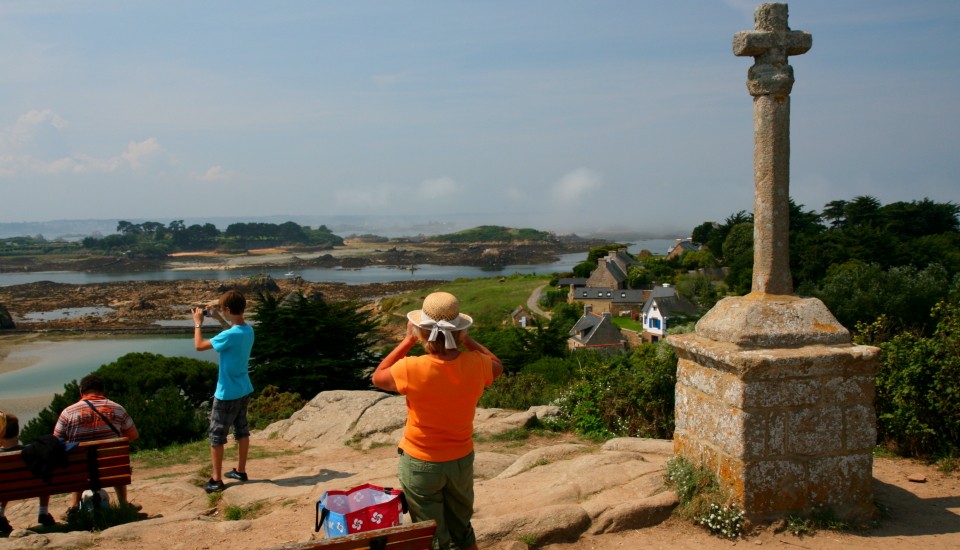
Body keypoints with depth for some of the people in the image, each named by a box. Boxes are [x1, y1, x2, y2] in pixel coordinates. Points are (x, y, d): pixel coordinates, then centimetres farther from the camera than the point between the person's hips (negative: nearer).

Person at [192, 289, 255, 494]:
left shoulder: (229, 336, -27)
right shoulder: (248, 330, -1)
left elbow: (199, 346, -16)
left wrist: (198, 323, -3)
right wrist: (218, 319, 16)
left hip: (227, 394, -8)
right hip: (244, 390, 8)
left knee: (217, 436, 5)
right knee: (242, 430, 19)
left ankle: (217, 479, 12)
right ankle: (240, 470, 31)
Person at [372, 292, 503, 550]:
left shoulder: (412, 369, -27)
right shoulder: (475, 365, -17)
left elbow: (378, 378, -5)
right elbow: (497, 366, 9)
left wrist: (408, 340, -4)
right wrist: (466, 340, 5)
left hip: (421, 463, -3)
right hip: (462, 460, 3)